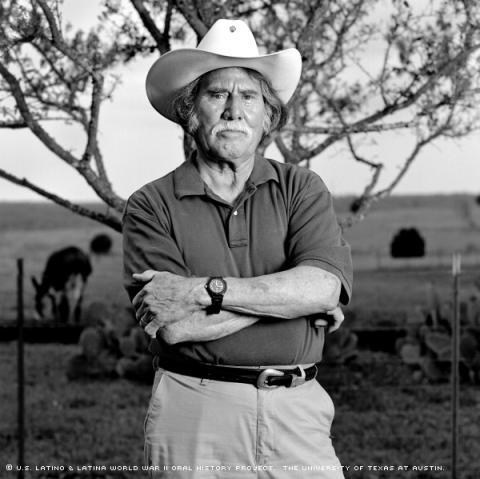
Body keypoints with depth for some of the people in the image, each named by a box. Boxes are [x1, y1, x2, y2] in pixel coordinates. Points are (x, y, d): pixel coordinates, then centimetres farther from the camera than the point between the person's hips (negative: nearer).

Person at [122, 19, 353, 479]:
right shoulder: (150, 207, 0)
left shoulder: (301, 189, 6)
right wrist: (285, 296, -8)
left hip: (297, 411, 2)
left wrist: (204, 291, -15)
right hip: (193, 418, -1)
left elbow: (323, 286, -11)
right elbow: (176, 326, -12)